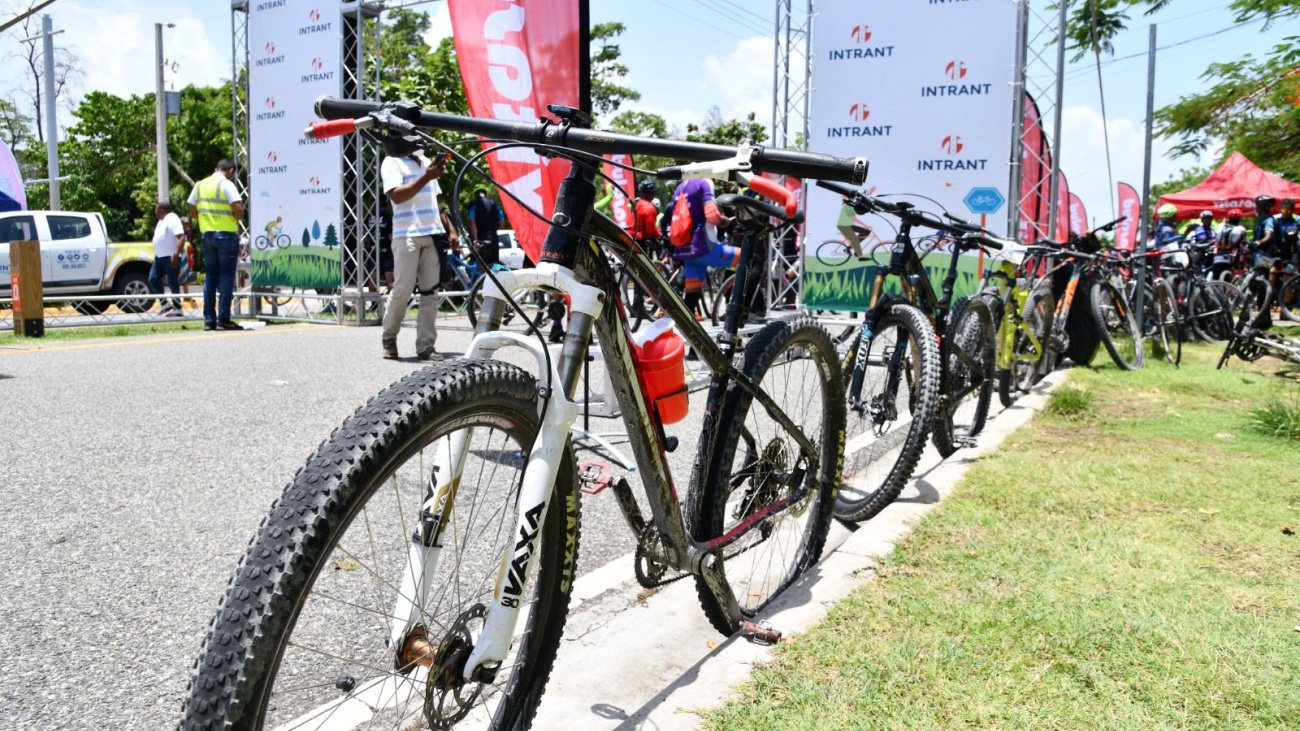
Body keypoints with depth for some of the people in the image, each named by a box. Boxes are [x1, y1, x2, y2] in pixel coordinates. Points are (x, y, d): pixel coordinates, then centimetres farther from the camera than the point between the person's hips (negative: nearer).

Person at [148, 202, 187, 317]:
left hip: (170, 258, -10)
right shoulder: (161, 221, 19)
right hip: (159, 256, 10)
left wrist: (176, 255, -28)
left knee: (173, 283, -6)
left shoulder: (172, 219, -12)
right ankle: (165, 304, 13)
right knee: (153, 279, 6)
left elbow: (182, 238, -22)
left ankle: (177, 309, 1)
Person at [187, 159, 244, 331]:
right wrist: (238, 217, 2)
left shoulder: (200, 185, 12)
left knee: (210, 277, 10)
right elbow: (238, 210, -18)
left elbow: (193, 212, 12)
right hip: (227, 234, -6)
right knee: (226, 277, -3)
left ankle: (209, 320, 10)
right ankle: (223, 319, -5)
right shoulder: (226, 185, -8)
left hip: (207, 234, 6)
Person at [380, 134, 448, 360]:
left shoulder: (425, 161, 21)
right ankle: (389, 337, 15)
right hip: (407, 235, -6)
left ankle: (426, 346, 2)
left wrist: (449, 228, 18)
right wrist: (426, 177, -18)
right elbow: (396, 195, -13)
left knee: (430, 291, 0)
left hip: (432, 234, 6)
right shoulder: (391, 162, 1)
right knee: (403, 290, -6)